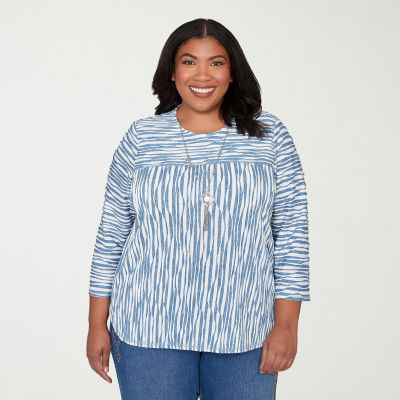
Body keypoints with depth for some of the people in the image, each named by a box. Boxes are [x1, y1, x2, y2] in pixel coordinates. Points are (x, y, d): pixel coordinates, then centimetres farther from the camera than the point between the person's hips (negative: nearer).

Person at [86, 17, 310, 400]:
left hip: (244, 334, 1)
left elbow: (292, 231, 1)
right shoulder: (141, 138, 2)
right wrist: (98, 324, 4)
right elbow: (111, 235, 5)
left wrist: (286, 324, -4)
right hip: (149, 332, 0)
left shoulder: (269, 136, 1)